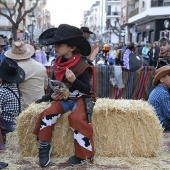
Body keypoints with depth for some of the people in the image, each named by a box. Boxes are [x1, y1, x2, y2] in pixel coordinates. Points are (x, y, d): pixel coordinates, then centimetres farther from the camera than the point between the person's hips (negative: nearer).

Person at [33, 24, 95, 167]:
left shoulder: (81, 66, -18)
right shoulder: (58, 63, 1)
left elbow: (88, 89, -18)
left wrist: (74, 80, -34)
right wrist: (54, 94, -2)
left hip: (80, 98, -5)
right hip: (63, 98, 6)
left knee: (76, 119, -29)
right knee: (47, 114, -15)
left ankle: (82, 154, -9)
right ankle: (45, 146, 6)